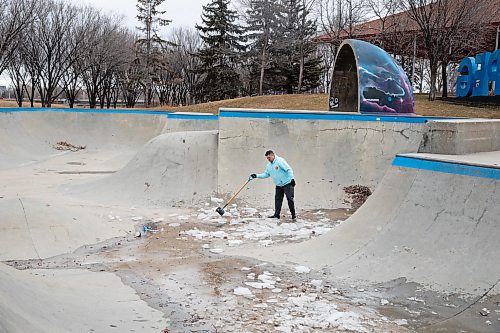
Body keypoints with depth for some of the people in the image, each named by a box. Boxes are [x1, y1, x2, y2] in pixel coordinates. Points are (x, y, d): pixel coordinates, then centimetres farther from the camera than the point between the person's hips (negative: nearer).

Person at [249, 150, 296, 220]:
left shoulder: (280, 161, -15)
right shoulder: (269, 165, 10)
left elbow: (289, 169, -19)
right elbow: (265, 174, 16)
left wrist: (291, 179, -25)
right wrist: (256, 175, 4)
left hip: (287, 184, -8)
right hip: (278, 185, 8)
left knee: (290, 198, -7)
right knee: (277, 199, 7)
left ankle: (293, 214, 2)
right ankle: (276, 214, 13)